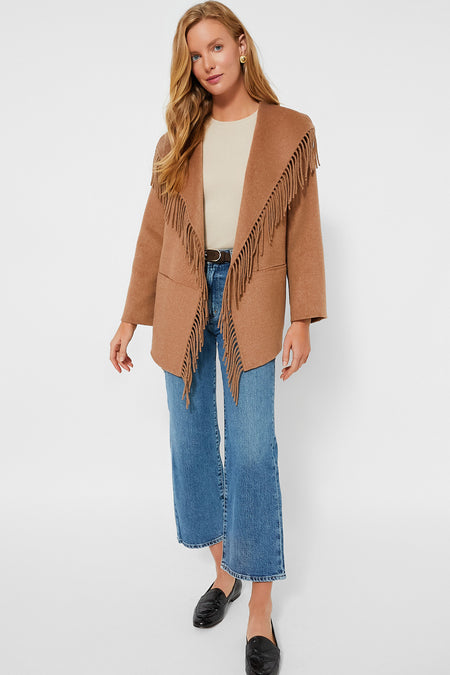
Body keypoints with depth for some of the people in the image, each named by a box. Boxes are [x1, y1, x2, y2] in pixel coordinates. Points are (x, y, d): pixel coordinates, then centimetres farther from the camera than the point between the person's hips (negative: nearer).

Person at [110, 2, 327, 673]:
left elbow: (303, 231, 1)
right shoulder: (178, 140, 10)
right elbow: (154, 233, 9)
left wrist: (303, 320, -6)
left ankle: (261, 611, 10)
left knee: (253, 450, -5)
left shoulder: (291, 131, 4)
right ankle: (224, 570, 30)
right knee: (191, 443, 8)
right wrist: (131, 318, 7)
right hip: (183, 302, 3)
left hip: (249, 301, -3)